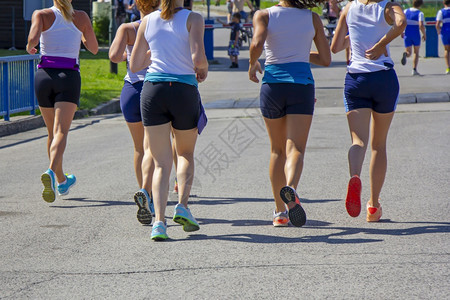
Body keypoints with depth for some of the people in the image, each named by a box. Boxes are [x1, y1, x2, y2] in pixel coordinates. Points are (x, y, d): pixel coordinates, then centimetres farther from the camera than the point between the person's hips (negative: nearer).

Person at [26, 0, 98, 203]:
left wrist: (29, 48, 5)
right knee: (60, 132, -11)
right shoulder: (81, 17, 5)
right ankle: (51, 172, -37)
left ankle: (61, 181, 30)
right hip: (69, 76, -2)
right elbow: (94, 48, 12)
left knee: (52, 132, 17)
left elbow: (33, 38, -17)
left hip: (44, 75, 2)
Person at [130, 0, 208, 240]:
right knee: (186, 153, 22)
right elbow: (198, 58, -15)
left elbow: (134, 65, 12)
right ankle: (182, 206, 3)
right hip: (184, 91, -2)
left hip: (152, 91, 2)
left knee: (161, 163, 5)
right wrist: (203, 70, 6)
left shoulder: (148, 21, 8)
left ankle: (159, 220, -11)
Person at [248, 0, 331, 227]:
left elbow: (257, 44, -18)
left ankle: (280, 212, 15)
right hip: (302, 85, -1)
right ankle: (290, 188, -40)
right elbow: (325, 59, 10)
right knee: (295, 148, -8)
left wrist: (252, 64, 2)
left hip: (272, 84, 1)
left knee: (277, 150, 15)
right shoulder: (313, 18, 7)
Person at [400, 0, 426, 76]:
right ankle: (414, 70, 7)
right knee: (416, 53, 16)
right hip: (416, 35, -2)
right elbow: (421, 25, -20)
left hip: (407, 35, 2)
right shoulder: (420, 13, -9)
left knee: (409, 53, 8)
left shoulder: (406, 11, 4)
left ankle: (405, 54, -30)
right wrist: (424, 34, -6)